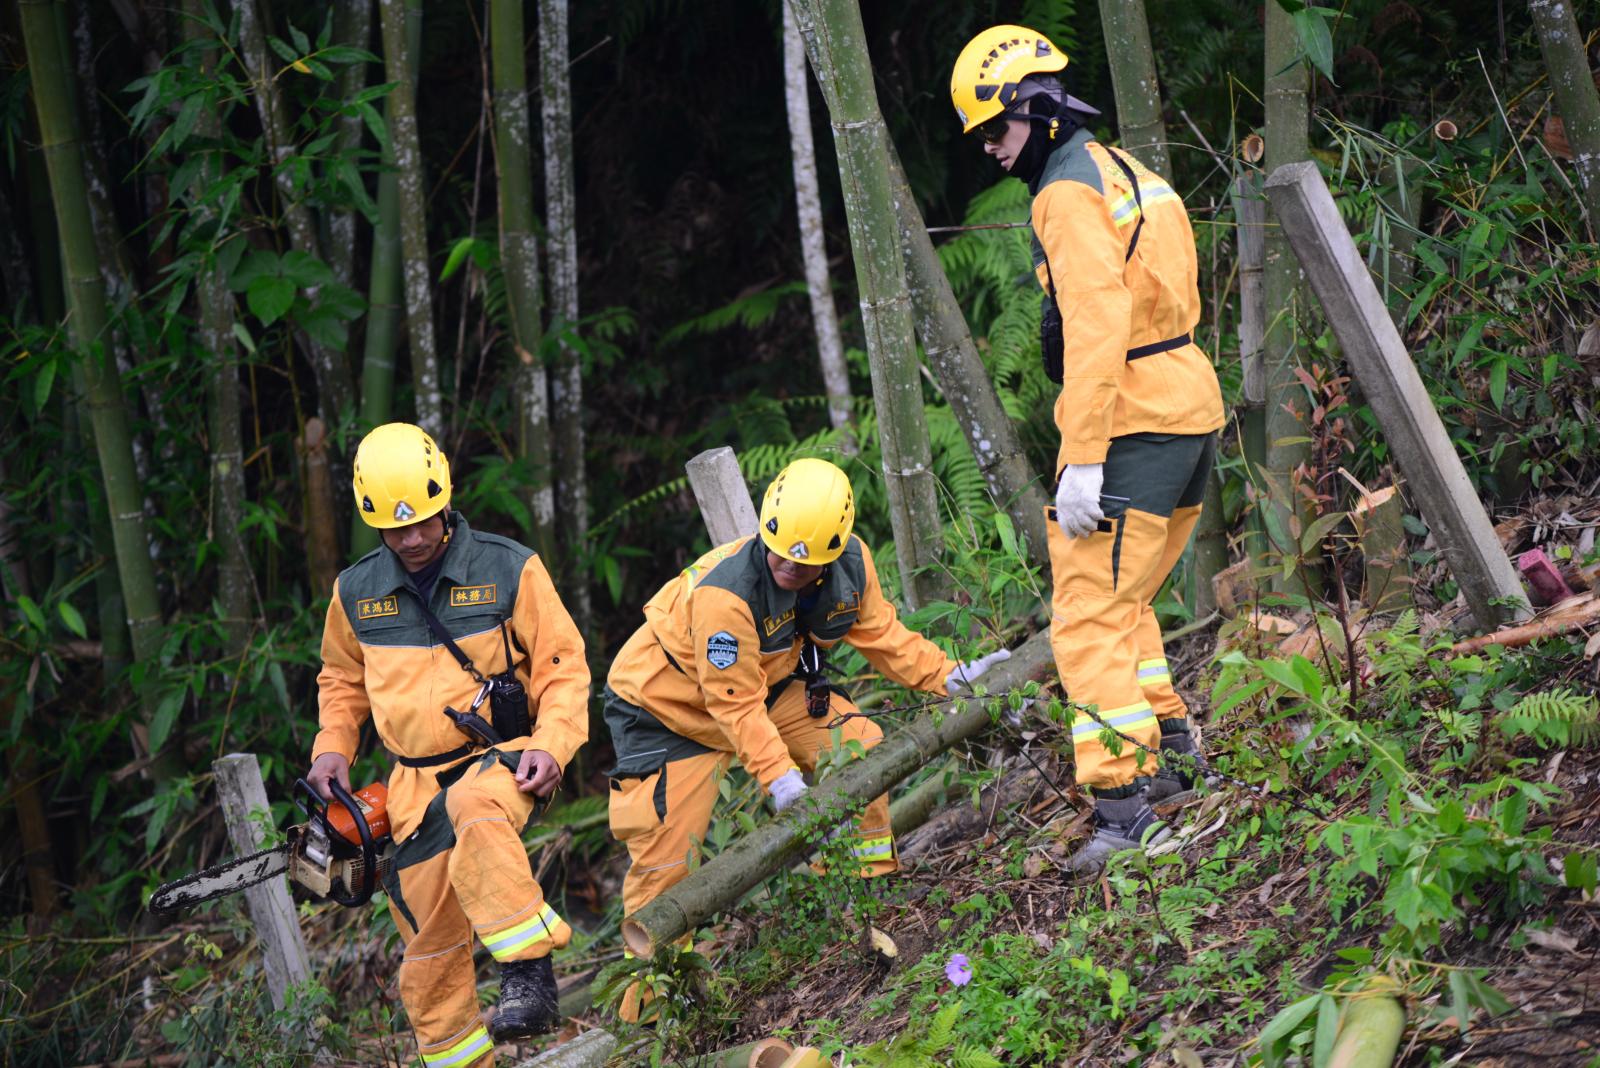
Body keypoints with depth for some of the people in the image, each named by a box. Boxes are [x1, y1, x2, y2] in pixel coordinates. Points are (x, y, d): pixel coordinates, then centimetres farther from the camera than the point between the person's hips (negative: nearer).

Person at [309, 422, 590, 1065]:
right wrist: (332, 747, 6)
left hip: (500, 759, -5)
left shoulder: (508, 570, -7)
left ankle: (527, 965, -38)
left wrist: (552, 745, -18)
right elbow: (342, 679, 22)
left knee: (474, 808, -41)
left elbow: (562, 668, -3)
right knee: (430, 948, 7)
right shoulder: (356, 592, 4)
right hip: (416, 787, 5)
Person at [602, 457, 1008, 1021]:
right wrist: (779, 775, -37)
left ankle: (872, 881, 6)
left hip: (769, 684, 6)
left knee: (859, 746, -10)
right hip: (666, 704, -6)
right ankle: (644, 1005, -1)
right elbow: (736, 704, -32)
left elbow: (880, 635, -2)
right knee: (663, 855, -11)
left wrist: (949, 676, -13)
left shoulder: (849, 565, -18)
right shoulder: (723, 592, -38)